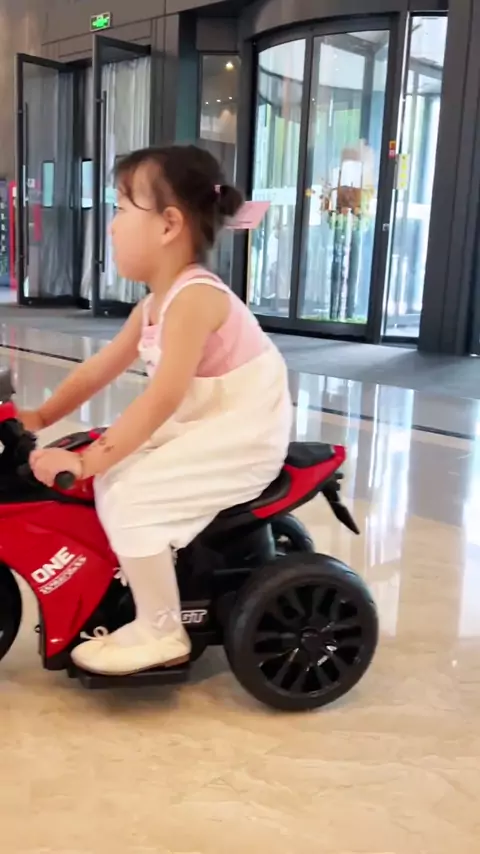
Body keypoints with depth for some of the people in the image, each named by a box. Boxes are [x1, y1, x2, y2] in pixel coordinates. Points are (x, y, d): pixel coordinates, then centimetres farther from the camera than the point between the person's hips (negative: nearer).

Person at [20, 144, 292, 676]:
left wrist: (87, 461, -29)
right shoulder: (155, 304, 10)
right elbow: (99, 369, 13)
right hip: (205, 428, 10)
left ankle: (161, 633, -5)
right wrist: (41, 417, 4)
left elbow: (163, 398, -29)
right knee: (116, 478, 9)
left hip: (244, 436, -10)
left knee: (127, 496, -20)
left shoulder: (194, 296, -22)